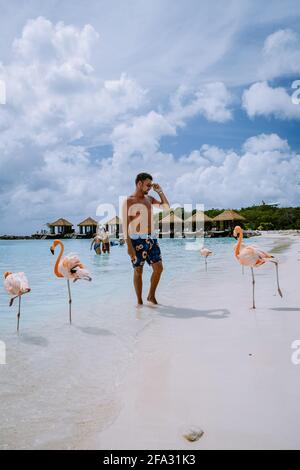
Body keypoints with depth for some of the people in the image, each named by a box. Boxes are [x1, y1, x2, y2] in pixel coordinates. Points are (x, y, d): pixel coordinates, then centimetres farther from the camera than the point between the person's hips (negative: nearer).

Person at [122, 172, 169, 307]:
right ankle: (139, 301, 15)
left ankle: (151, 296, 17)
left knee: (158, 268, -1)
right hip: (137, 240, -5)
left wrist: (160, 191, 9)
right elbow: (125, 225, -11)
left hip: (151, 239, 6)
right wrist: (128, 245, -17)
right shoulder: (128, 201, -6)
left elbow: (166, 207, 18)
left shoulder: (149, 199, 13)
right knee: (138, 270, 2)